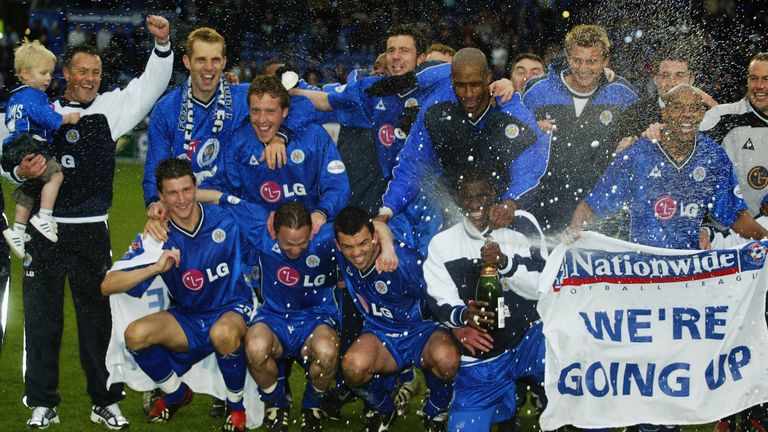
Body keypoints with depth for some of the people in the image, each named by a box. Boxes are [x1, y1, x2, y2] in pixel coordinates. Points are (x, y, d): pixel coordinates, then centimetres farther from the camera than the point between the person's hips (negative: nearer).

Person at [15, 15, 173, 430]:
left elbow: (151, 84, -1)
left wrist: (162, 44, -16)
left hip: (92, 232, 1)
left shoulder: (110, 107, 4)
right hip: (45, 232, 0)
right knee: (42, 318, 5)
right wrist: (19, 172, -15)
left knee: (97, 316, 8)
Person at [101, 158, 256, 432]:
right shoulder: (156, 239, -10)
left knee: (223, 333, -40)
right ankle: (176, 395, 8)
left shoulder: (229, 219, -11)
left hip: (233, 309, -3)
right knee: (136, 335, -24)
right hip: (188, 319, 3)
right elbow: (107, 286, -18)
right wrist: (155, 268, -30)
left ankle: (237, 407, -9)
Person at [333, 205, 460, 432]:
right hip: (380, 334, 3)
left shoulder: (404, 261, -25)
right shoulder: (341, 255, -12)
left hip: (420, 330, -3)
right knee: (353, 366, -32)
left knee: (446, 357, -38)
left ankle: (435, 411, -3)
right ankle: (382, 409, 4)